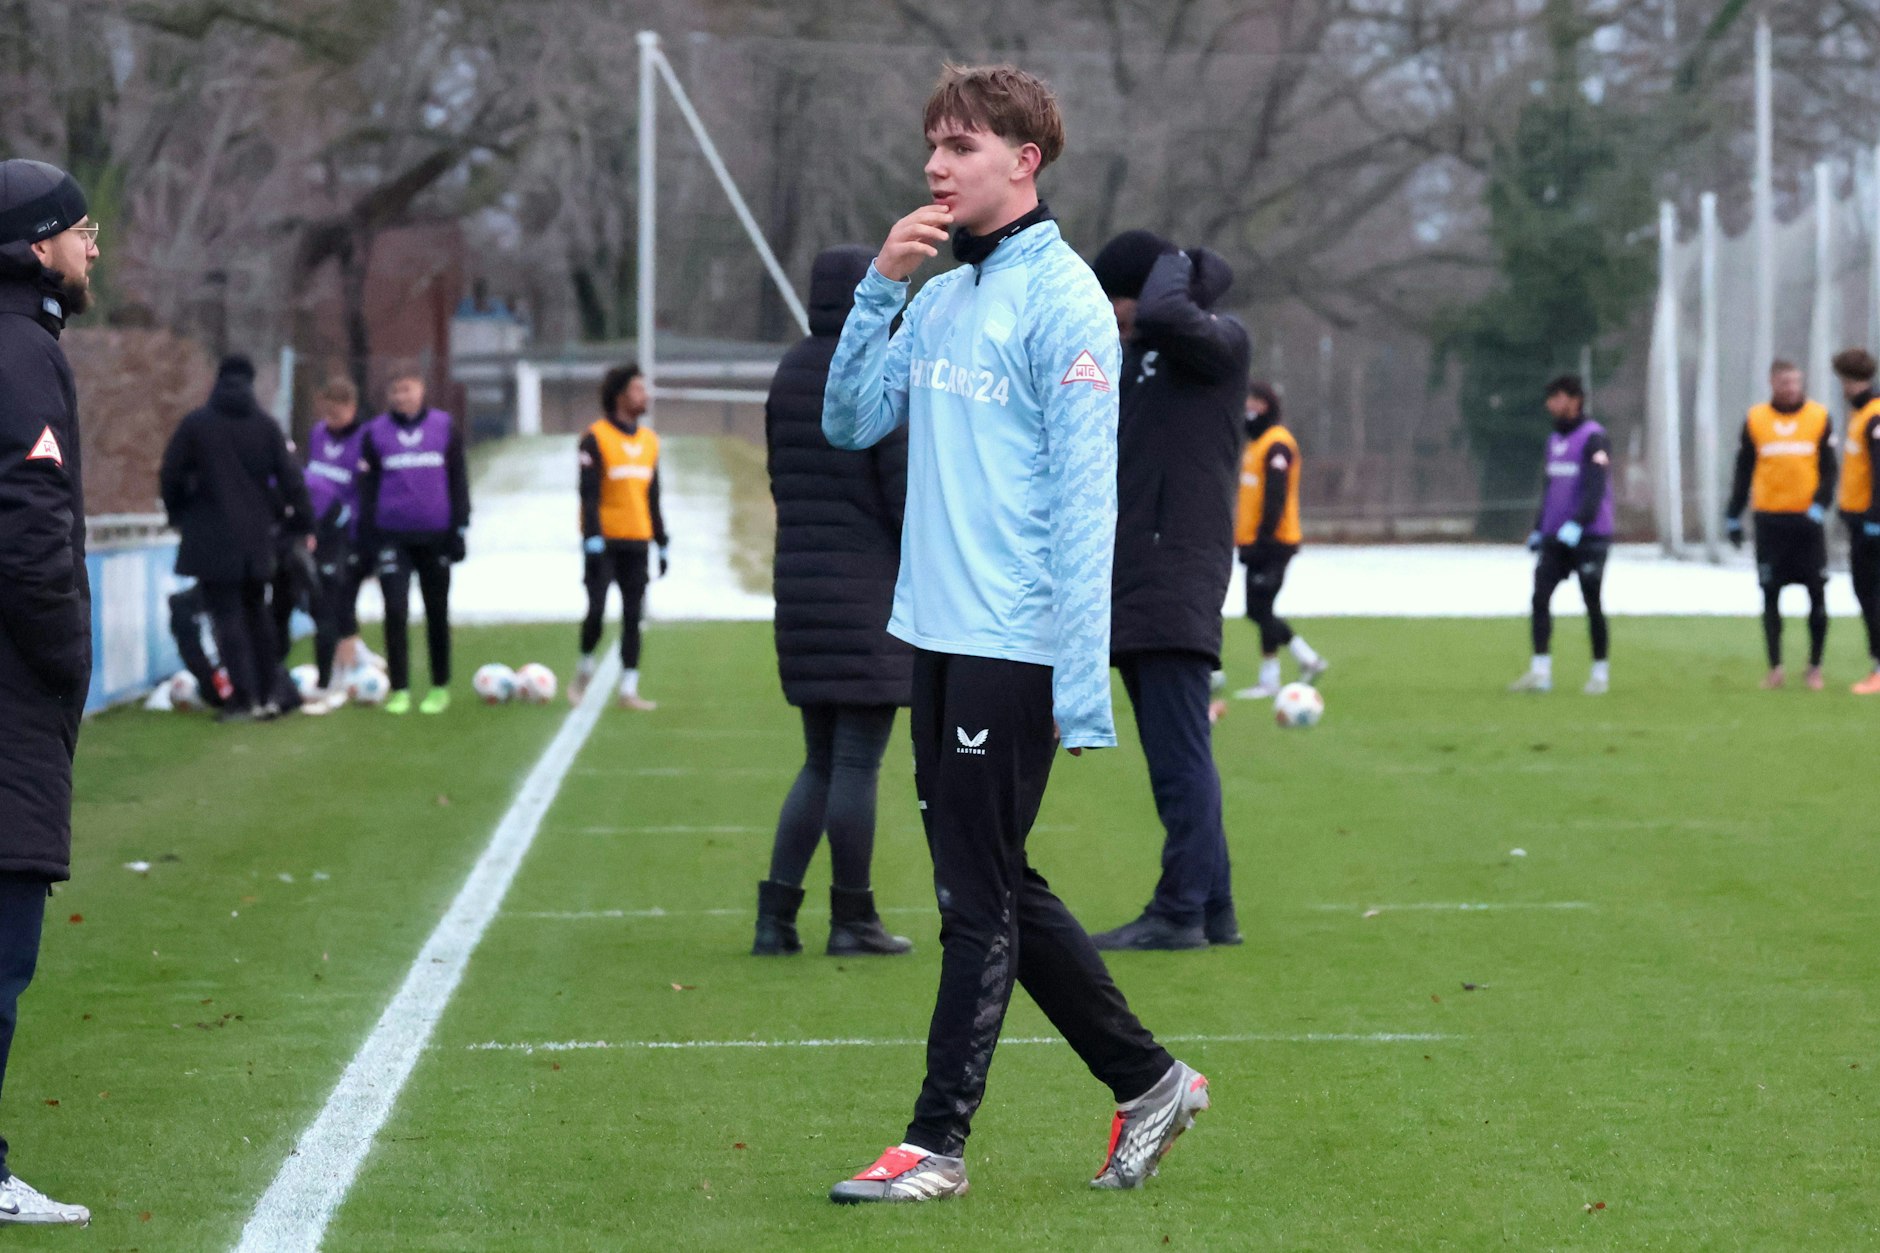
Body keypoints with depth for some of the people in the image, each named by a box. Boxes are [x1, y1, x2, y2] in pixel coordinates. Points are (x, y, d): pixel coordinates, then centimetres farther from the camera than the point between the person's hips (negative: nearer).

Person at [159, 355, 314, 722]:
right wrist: (301, 524, 13)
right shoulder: (266, 427, 2)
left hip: (211, 538, -3)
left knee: (227, 616, -4)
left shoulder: (195, 424, -4)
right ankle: (267, 695, 16)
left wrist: (179, 516, 14)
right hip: (256, 535, 3)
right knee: (256, 612, 15)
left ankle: (244, 698, -9)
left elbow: (171, 476, -2)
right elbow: (290, 480, 3)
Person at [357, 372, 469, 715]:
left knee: (437, 612, 9)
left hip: (436, 536, 0)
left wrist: (459, 529, 2)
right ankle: (399, 689, -2)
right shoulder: (375, 432, 3)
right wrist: (367, 534, 2)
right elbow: (367, 485, 6)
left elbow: (458, 481, 6)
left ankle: (440, 687, 19)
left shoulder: (445, 428, 2)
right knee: (396, 611, -7)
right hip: (393, 538, 0)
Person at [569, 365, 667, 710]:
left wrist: (661, 544, 16)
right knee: (597, 611, -9)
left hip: (637, 543, 5)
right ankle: (584, 673, 14)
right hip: (606, 543, -5)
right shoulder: (596, 438, -6)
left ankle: (629, 690, 5)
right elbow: (589, 494, -10)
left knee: (633, 617, 3)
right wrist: (593, 540, -17)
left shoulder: (649, 440, 13)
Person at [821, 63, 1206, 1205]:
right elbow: (851, 422, 12)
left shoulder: (1061, 299, -11)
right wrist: (881, 287, 0)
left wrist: (1083, 683, -19)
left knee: (978, 898, -2)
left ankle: (937, 1143, 4)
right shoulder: (939, 298, 14)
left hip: (1015, 646, -9)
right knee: (996, 890, 13)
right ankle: (1149, 1082, 24)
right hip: (936, 635, 9)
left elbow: (1084, 496, -15)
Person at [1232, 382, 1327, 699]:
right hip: (1257, 541, 10)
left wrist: (1263, 538, -22)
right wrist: (1246, 537, 22)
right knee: (1259, 610, 11)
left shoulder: (1277, 444, -14)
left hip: (1272, 542, -10)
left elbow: (1275, 496, -20)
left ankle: (1269, 681, -1)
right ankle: (1309, 659, 19)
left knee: (1260, 609, -7)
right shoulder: (1257, 442, 17)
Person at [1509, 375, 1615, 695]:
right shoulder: (1555, 440, 16)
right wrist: (1538, 530, 21)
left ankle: (1601, 673, 11)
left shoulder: (1594, 438, -10)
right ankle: (1540, 671, -6)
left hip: (1590, 537, -7)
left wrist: (1576, 524, -29)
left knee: (1592, 603, 0)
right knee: (1540, 597, -5)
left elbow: (1595, 488, -19)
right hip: (1555, 537, 7)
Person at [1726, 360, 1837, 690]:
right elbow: (1743, 473, 10)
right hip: (1770, 520, 0)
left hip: (1807, 518, 0)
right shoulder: (1755, 420, 4)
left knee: (1817, 593, -1)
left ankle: (1815, 666, 11)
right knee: (1770, 595, 1)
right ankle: (1775, 666, 7)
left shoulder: (1820, 417, 2)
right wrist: (1733, 517, 9)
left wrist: (1820, 506, -11)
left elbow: (1829, 470, 3)